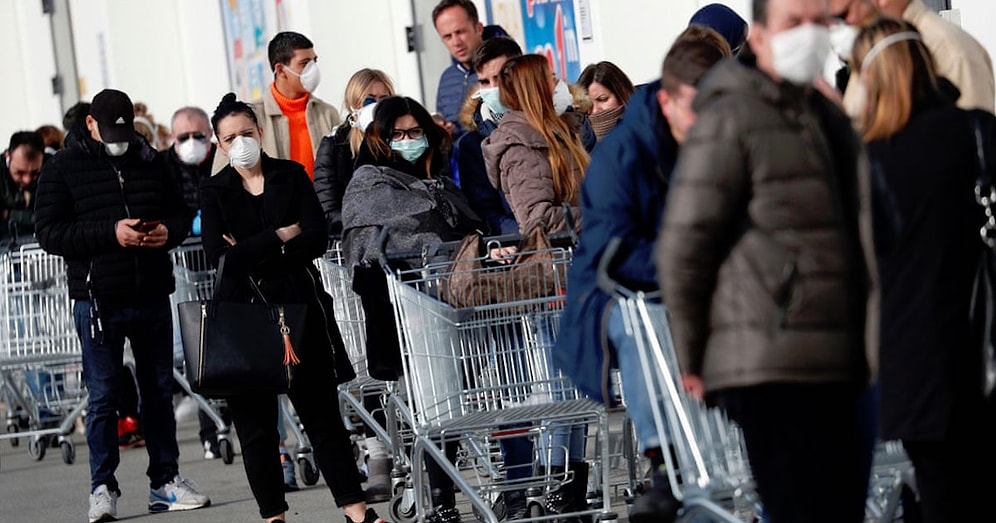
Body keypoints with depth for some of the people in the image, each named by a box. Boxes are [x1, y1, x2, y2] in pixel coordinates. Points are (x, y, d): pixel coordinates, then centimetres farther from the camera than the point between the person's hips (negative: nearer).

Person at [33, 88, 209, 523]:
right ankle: (102, 488, 4)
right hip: (98, 301, -4)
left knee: (159, 390, 10)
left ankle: (165, 480, 19)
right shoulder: (63, 168, -1)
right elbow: (49, 232, -9)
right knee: (103, 394, -3)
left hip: (152, 295, 4)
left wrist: (168, 231, -7)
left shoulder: (151, 163, 10)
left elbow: (180, 213, 18)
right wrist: (110, 234, -19)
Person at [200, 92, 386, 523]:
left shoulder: (292, 176, 6)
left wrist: (254, 253, -12)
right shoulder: (214, 191, 4)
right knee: (254, 419, 2)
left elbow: (317, 240, -6)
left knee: (321, 409, 2)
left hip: (298, 305, 0)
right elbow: (220, 258, -10)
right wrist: (280, 236, -9)